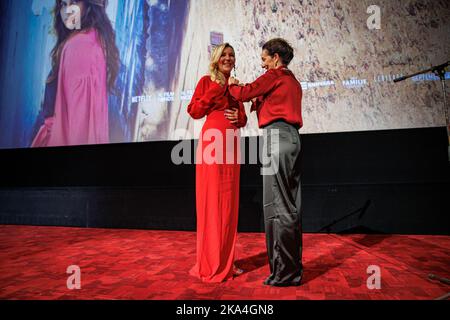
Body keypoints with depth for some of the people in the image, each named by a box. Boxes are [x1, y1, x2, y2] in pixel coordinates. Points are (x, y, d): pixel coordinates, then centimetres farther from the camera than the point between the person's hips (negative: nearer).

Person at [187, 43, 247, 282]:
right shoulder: (207, 81, 6)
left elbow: (242, 119, 23)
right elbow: (194, 111, -4)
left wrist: (239, 116, 0)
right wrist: (215, 90, -9)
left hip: (231, 143, 6)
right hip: (213, 141, -6)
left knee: (229, 201, 7)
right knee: (212, 199, -6)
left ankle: (226, 261, 18)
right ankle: (210, 265, 4)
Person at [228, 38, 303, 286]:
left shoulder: (275, 75, 1)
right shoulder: (293, 81, 27)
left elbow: (244, 93, -5)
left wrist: (231, 85, 14)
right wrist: (256, 100, 22)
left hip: (277, 135, -9)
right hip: (292, 137, 9)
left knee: (277, 205, -8)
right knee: (290, 205, 9)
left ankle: (284, 272, -3)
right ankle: (293, 266, 16)